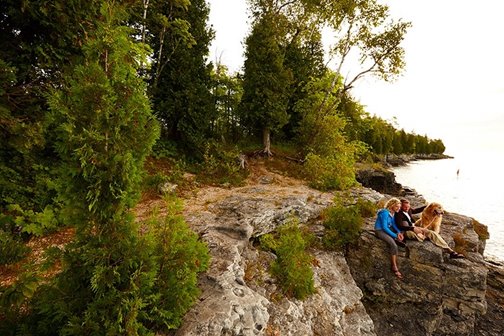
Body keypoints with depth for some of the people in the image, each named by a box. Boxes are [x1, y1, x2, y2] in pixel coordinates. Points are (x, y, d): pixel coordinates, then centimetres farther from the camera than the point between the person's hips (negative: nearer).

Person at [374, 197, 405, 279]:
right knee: (393, 245, -25)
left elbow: (393, 224, 11)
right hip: (380, 230, -10)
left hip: (388, 228, 10)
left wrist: (399, 232, -5)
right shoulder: (385, 213, -24)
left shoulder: (392, 212, 2)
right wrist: (395, 236, -22)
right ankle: (394, 267, -19)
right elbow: (384, 227, -23)